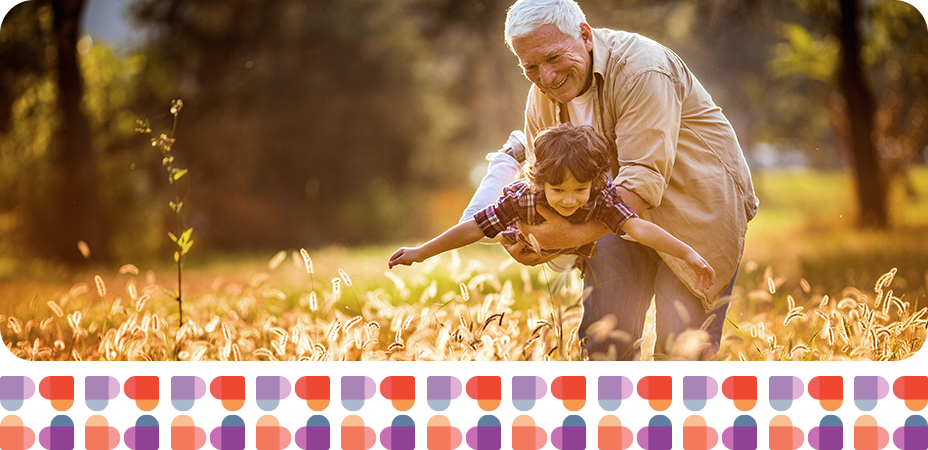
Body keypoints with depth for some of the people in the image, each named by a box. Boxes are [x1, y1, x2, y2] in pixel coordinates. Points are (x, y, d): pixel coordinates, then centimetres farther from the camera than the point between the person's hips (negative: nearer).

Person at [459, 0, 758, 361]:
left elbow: (644, 179, -34)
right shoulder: (542, 97, -3)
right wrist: (525, 237, -17)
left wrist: (576, 235, -41)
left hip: (696, 206, -6)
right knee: (602, 339, -3)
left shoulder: (641, 70, -28)